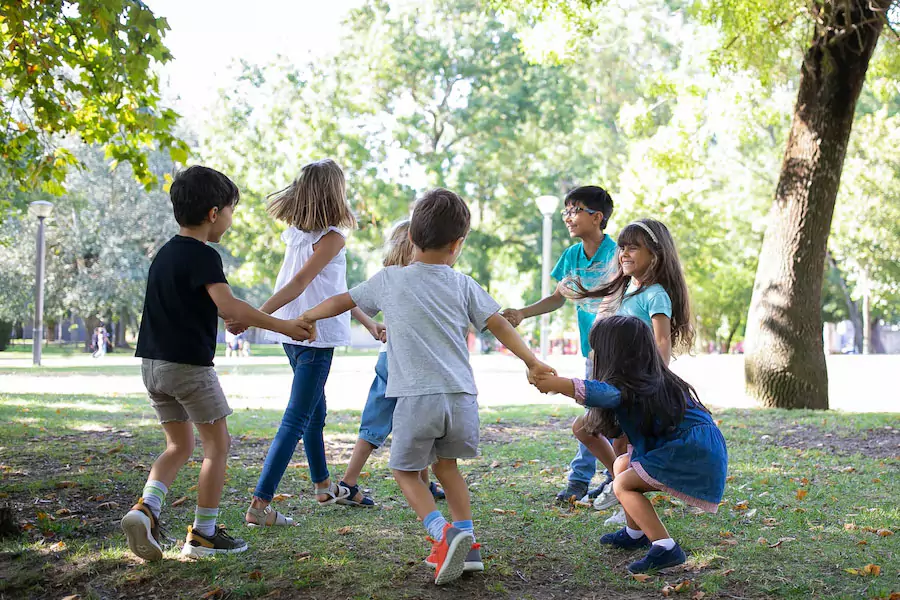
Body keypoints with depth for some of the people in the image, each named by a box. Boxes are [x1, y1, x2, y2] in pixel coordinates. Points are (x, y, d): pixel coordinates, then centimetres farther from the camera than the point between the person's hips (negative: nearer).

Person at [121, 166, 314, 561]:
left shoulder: (166, 253, 14)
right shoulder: (202, 255, -14)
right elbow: (228, 306, -27)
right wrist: (282, 326, -24)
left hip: (153, 362, 8)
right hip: (189, 363, -8)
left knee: (180, 445, 17)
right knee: (218, 443, 5)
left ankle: (146, 509, -3)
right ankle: (203, 534, 8)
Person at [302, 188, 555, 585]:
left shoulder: (389, 280, 7)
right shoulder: (462, 285, 10)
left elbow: (341, 302, 16)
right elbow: (500, 325, 7)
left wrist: (303, 319, 31)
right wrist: (533, 363, 13)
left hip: (416, 397, -3)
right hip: (461, 396, 3)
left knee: (405, 470, 13)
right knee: (445, 464, 23)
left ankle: (444, 534, -10)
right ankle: (466, 545, 18)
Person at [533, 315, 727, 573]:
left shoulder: (628, 387, -15)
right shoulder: (654, 380, 15)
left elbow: (600, 393, -37)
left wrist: (554, 384, -34)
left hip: (694, 455, -10)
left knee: (623, 485, -6)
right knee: (622, 464, 18)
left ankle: (665, 548, -14)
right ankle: (634, 534, 31)